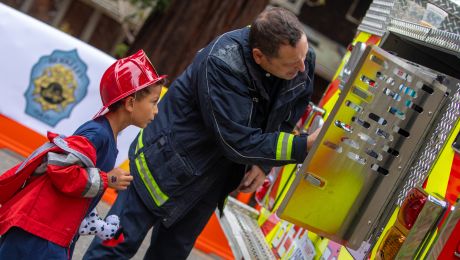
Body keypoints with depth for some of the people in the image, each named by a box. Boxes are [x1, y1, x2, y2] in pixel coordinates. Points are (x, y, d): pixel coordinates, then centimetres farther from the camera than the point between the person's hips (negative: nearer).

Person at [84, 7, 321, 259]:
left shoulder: (304, 60, -15)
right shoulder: (221, 63, -34)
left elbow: (286, 119, 4)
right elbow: (239, 142, -34)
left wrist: (264, 164, -9)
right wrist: (306, 144, -37)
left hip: (216, 178, 6)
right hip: (171, 163, -6)